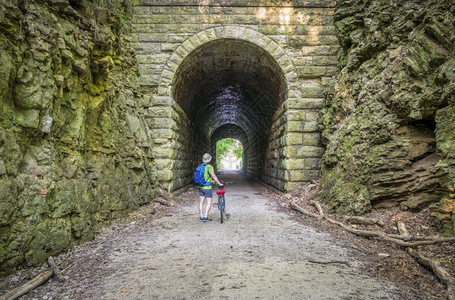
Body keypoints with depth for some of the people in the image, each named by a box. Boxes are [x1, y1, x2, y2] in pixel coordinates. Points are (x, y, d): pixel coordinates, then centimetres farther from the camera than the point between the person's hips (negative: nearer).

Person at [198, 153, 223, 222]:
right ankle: (205, 216, -6)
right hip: (207, 188, -7)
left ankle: (201, 216, 17)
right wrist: (219, 183, -21)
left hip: (201, 187, 7)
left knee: (201, 202, 12)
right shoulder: (209, 166, -14)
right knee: (209, 203, 2)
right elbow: (213, 176, -26)